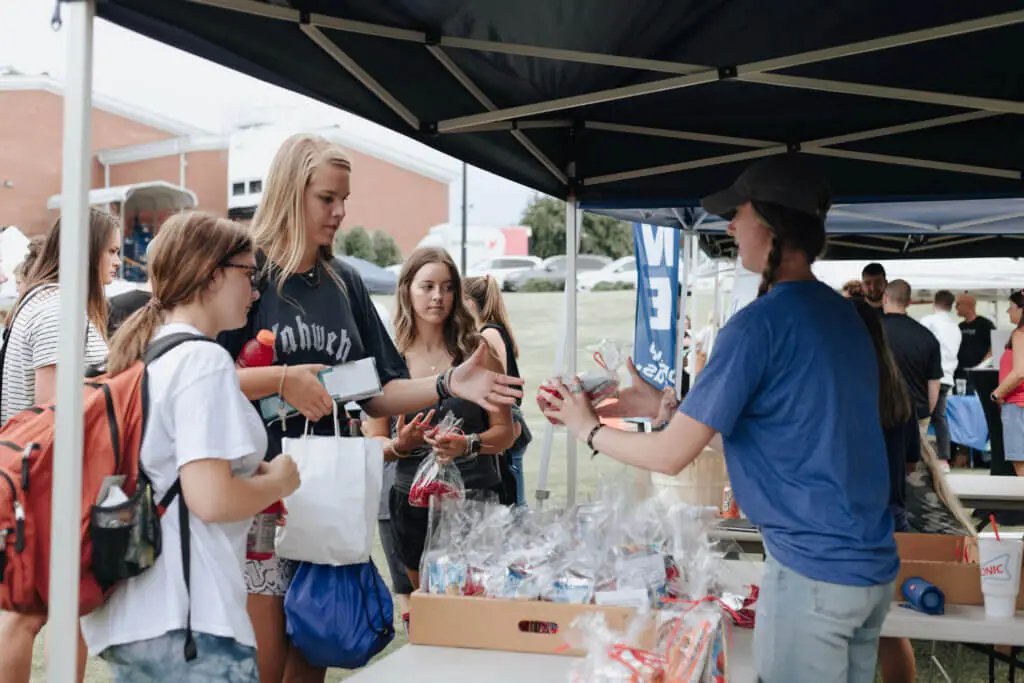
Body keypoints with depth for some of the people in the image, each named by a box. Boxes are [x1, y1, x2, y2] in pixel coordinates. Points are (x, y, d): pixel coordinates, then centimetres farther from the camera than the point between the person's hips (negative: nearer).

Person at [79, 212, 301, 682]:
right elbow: (211, 499, -22)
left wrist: (255, 471, 16)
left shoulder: (140, 354, 12)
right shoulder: (204, 360, -15)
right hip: (186, 624, -9)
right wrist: (278, 480, -5)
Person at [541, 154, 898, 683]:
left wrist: (588, 429, 1)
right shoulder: (845, 314, 9)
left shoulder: (761, 322, -18)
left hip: (812, 570, -8)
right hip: (875, 566, 8)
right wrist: (660, 405, 15)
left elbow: (671, 456, -16)